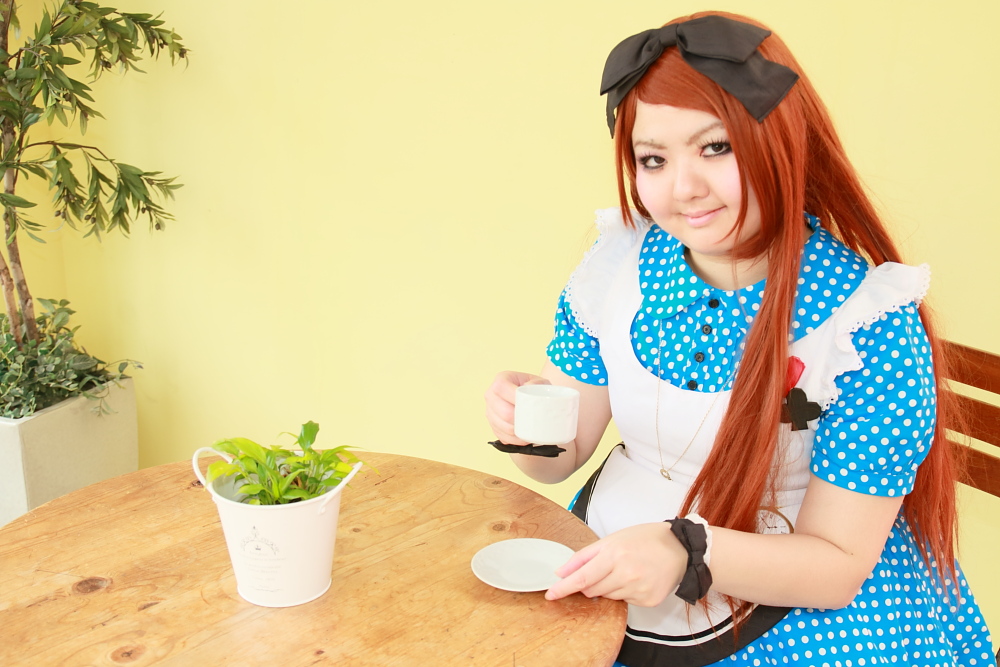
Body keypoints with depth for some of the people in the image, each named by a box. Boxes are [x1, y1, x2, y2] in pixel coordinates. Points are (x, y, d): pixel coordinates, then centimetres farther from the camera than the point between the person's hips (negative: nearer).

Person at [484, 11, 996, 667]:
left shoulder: (869, 319, -19)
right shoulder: (617, 263, -7)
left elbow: (838, 564, -16)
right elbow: (563, 458, 1)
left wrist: (687, 553, -32)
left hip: (791, 593, -1)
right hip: (606, 581, 2)